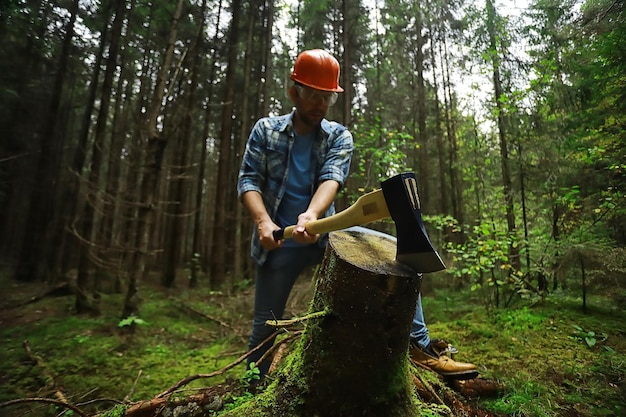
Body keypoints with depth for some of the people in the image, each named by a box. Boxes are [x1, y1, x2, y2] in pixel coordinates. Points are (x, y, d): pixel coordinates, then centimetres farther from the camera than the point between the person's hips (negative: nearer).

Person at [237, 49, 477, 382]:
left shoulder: (339, 136, 4)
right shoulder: (266, 129, 5)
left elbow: (332, 178, -15)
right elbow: (248, 180, -3)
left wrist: (311, 214, -36)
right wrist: (262, 220, -23)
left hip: (323, 234, 1)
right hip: (277, 241, -1)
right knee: (265, 323, 6)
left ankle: (419, 345, -1)